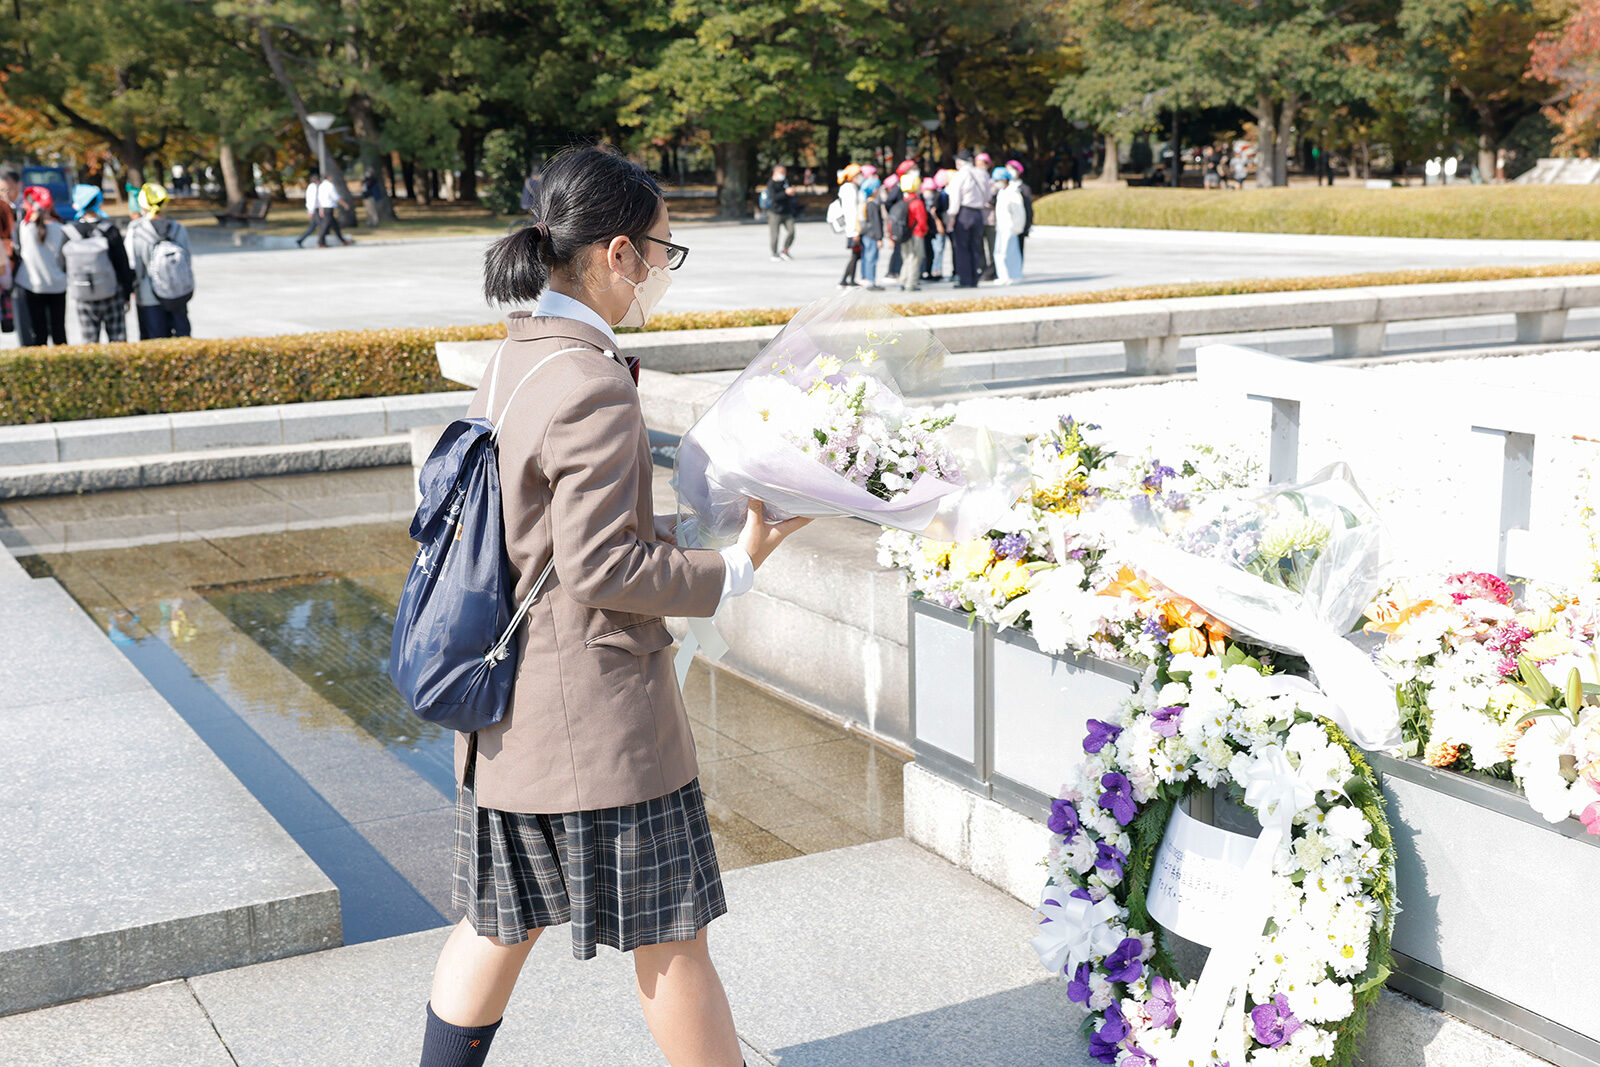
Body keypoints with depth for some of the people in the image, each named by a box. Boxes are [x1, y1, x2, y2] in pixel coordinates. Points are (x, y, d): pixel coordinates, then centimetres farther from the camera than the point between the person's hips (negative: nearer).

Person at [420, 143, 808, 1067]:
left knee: (500, 923, 20)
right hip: (598, 712, -9)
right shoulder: (595, 385, -21)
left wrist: (668, 525, 12)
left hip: (506, 704, 9)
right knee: (671, 940, 8)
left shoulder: (512, 361, 7)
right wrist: (732, 569, -13)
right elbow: (600, 566, -22)